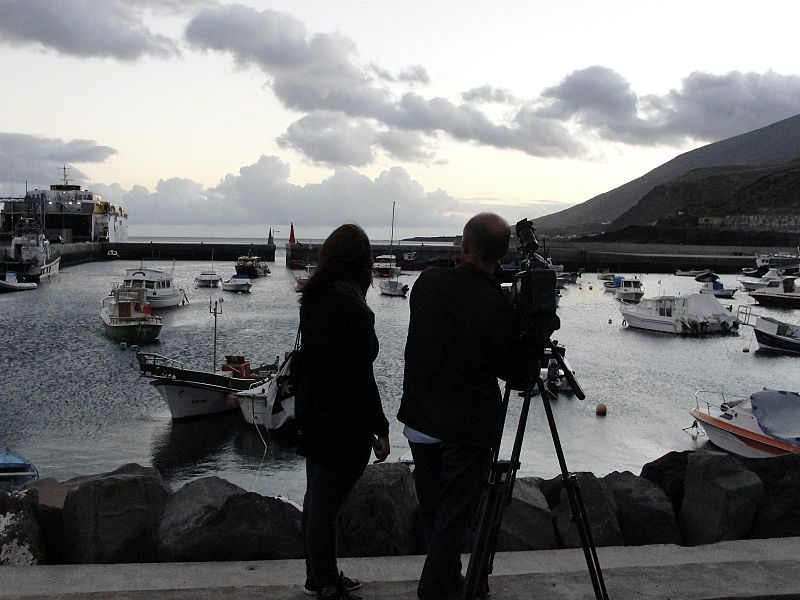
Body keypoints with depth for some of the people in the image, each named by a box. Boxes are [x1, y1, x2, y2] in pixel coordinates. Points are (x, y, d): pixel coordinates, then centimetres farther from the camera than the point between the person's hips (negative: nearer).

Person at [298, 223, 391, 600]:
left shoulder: (313, 298, 5)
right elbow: (360, 377, -20)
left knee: (316, 499, 19)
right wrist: (380, 428, -14)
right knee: (326, 506, 0)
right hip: (344, 427, -9)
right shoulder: (354, 308, -21)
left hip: (315, 419, 9)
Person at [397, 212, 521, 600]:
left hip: (420, 421, 5)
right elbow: (506, 369, -4)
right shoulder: (498, 306, -19)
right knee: (455, 517, 8)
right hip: (469, 429, -5)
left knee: (433, 511, 20)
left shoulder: (428, 282, -7)